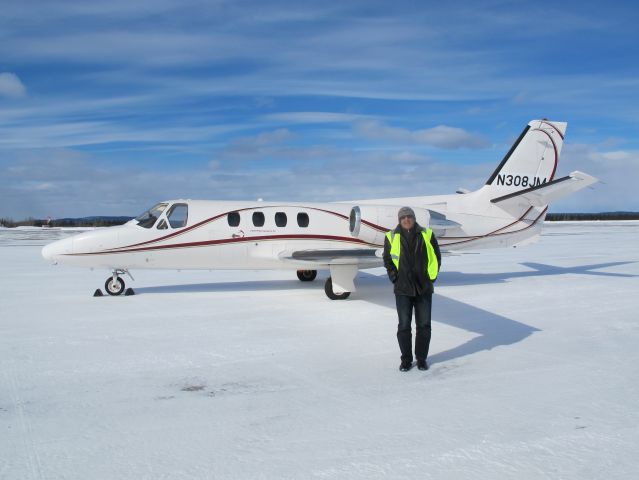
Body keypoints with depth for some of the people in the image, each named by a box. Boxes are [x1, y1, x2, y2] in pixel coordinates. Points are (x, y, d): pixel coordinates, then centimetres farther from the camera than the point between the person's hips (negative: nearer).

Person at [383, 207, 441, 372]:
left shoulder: (427, 235, 3)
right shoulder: (392, 237, 1)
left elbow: (436, 256, 11)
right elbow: (387, 259, 11)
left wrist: (432, 276, 4)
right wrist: (393, 275, 1)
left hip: (424, 288, 1)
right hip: (402, 289, -1)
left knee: (424, 325, 6)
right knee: (404, 326, 2)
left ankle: (421, 358, 19)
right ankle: (406, 359, 15)